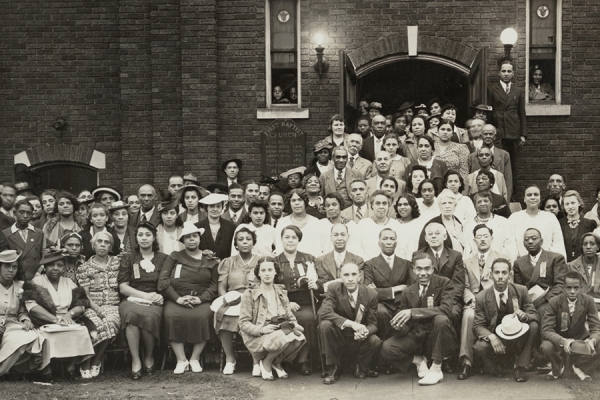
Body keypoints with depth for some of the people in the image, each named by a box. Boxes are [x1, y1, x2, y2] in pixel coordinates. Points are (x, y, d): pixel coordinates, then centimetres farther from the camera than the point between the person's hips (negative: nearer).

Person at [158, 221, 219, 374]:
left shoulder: (210, 260, 15)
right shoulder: (174, 257, 14)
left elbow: (214, 285, 5)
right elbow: (163, 281, 3)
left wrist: (200, 298, -13)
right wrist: (178, 298, -11)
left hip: (202, 300, 0)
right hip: (176, 299, 0)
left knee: (202, 316, -33)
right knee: (172, 315, -32)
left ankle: (195, 359, -18)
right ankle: (181, 360, -23)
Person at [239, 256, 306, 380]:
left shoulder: (281, 293, 18)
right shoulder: (250, 294, 1)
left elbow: (290, 317, 13)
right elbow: (244, 323, -5)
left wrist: (295, 325, -11)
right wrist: (261, 329, -23)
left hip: (280, 332, 5)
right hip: (257, 338, -5)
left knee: (299, 338, -28)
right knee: (282, 338, -36)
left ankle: (277, 362, 1)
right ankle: (266, 363, -4)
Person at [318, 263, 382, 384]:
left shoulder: (371, 294, -8)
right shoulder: (334, 289, -12)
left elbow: (373, 323, -6)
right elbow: (324, 312, -27)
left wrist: (365, 331, -33)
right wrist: (351, 324, -39)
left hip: (359, 341, 1)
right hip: (338, 337, -1)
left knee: (375, 341, -29)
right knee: (325, 324, -29)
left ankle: (361, 367, 7)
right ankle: (333, 368, -12)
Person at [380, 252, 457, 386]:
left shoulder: (443, 283, -6)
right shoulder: (408, 292, 6)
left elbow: (446, 309, -24)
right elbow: (406, 325, 8)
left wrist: (413, 312, -32)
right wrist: (399, 327, -19)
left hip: (436, 338, -3)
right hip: (416, 338, 3)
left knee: (441, 319, -36)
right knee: (386, 349, -23)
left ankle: (436, 369, -21)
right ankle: (418, 360, 5)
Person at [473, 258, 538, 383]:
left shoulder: (521, 291, -6)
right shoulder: (482, 297, -8)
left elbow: (535, 316, -5)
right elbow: (478, 325, -9)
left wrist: (524, 316, -31)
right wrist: (491, 337, -31)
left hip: (517, 338, 2)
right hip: (494, 338, -2)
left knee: (533, 326, -26)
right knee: (480, 347, -33)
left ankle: (520, 367, -14)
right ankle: (494, 366, 3)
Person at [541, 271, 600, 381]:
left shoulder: (589, 302, -13)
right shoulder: (554, 302, -18)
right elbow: (546, 330, -24)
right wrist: (563, 341, -45)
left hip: (580, 339, 2)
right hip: (559, 340, -2)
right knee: (546, 346, -34)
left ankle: (580, 367, 7)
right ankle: (558, 367, 5)